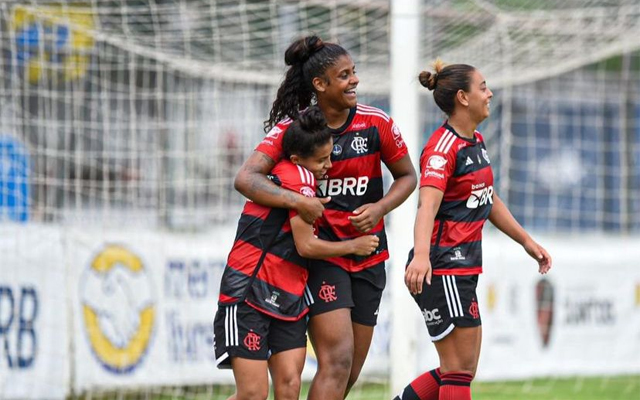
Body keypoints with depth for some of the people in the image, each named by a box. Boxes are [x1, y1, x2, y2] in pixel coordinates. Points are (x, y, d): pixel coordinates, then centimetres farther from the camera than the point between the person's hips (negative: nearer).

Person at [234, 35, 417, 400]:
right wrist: (296, 201, -37)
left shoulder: (376, 123, -2)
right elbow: (246, 178, -22)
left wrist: (380, 208, -9)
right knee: (337, 359, -18)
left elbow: (407, 176, 11)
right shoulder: (292, 128, -11)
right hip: (320, 255, -4)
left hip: (368, 256, 4)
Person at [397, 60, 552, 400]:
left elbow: (489, 201, 27)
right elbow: (428, 204, -31)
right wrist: (421, 254, -47)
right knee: (459, 369, -8)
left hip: (463, 268, 10)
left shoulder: (476, 142, 14)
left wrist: (526, 241, 31)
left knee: (460, 369, 12)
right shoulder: (442, 147, -16)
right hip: (441, 269, -10)